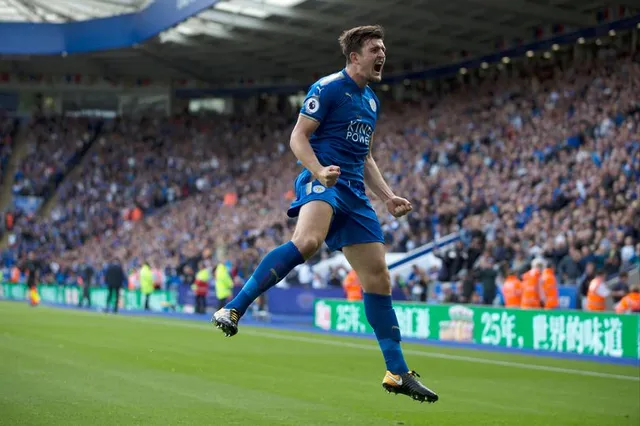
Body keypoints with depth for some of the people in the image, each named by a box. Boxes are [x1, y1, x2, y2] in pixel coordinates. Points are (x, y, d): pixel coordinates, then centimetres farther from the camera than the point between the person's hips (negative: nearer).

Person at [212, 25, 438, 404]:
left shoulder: (372, 101, 21)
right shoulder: (328, 88, -4)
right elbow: (298, 137, -8)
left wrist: (388, 197, 19)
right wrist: (319, 171, -25)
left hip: (354, 193, 8)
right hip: (322, 183, -8)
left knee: (379, 277, 5)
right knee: (308, 240, -38)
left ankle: (398, 372, 10)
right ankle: (233, 310, -34)